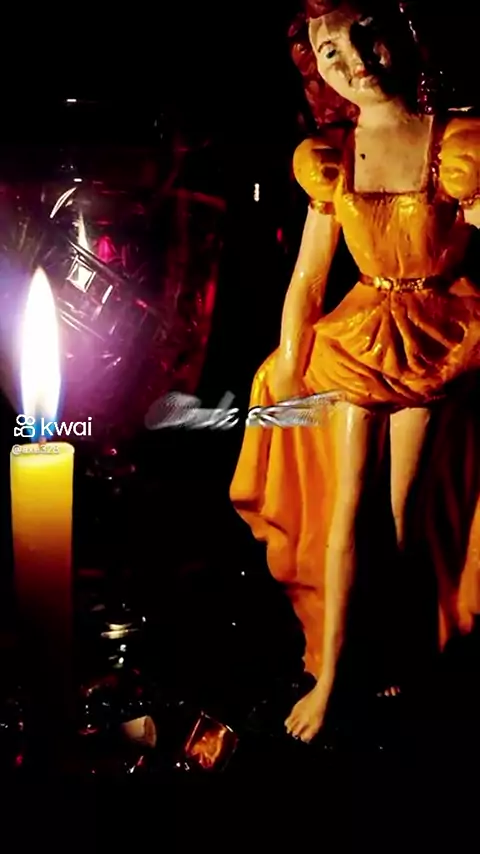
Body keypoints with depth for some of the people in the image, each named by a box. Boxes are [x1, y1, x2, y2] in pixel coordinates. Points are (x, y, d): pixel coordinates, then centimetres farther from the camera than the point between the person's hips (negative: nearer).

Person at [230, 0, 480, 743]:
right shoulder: (331, 159, 0)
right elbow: (307, 279, 2)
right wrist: (287, 371, 0)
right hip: (358, 337, 3)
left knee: (404, 506, -2)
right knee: (344, 502, 0)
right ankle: (327, 674, 9)